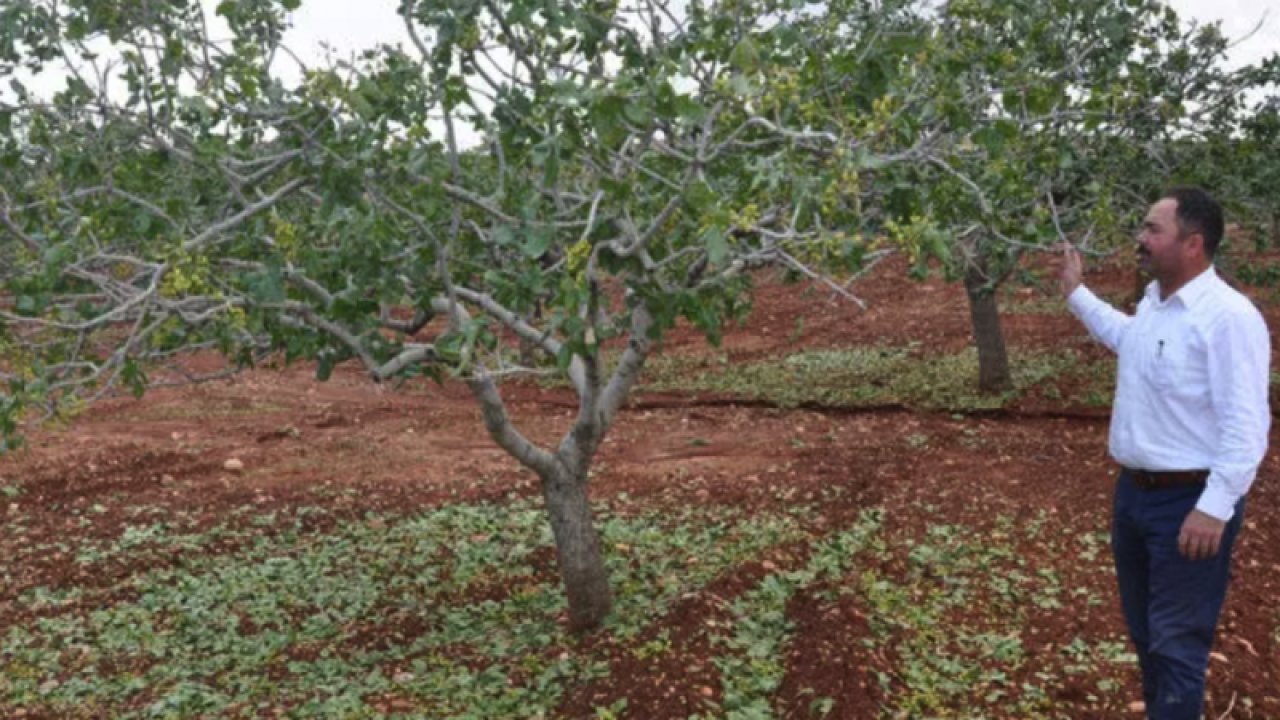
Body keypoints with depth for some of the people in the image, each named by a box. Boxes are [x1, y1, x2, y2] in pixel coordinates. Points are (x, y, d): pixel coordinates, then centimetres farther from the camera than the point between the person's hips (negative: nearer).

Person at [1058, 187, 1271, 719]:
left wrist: (1214, 508, -27)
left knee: (1176, 640, 3)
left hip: (1189, 502, -9)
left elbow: (1245, 425, -24)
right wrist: (1076, 294, 34)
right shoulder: (1155, 300, 6)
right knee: (1144, 629, 23)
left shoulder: (1228, 316, -22)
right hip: (1135, 491, 9)